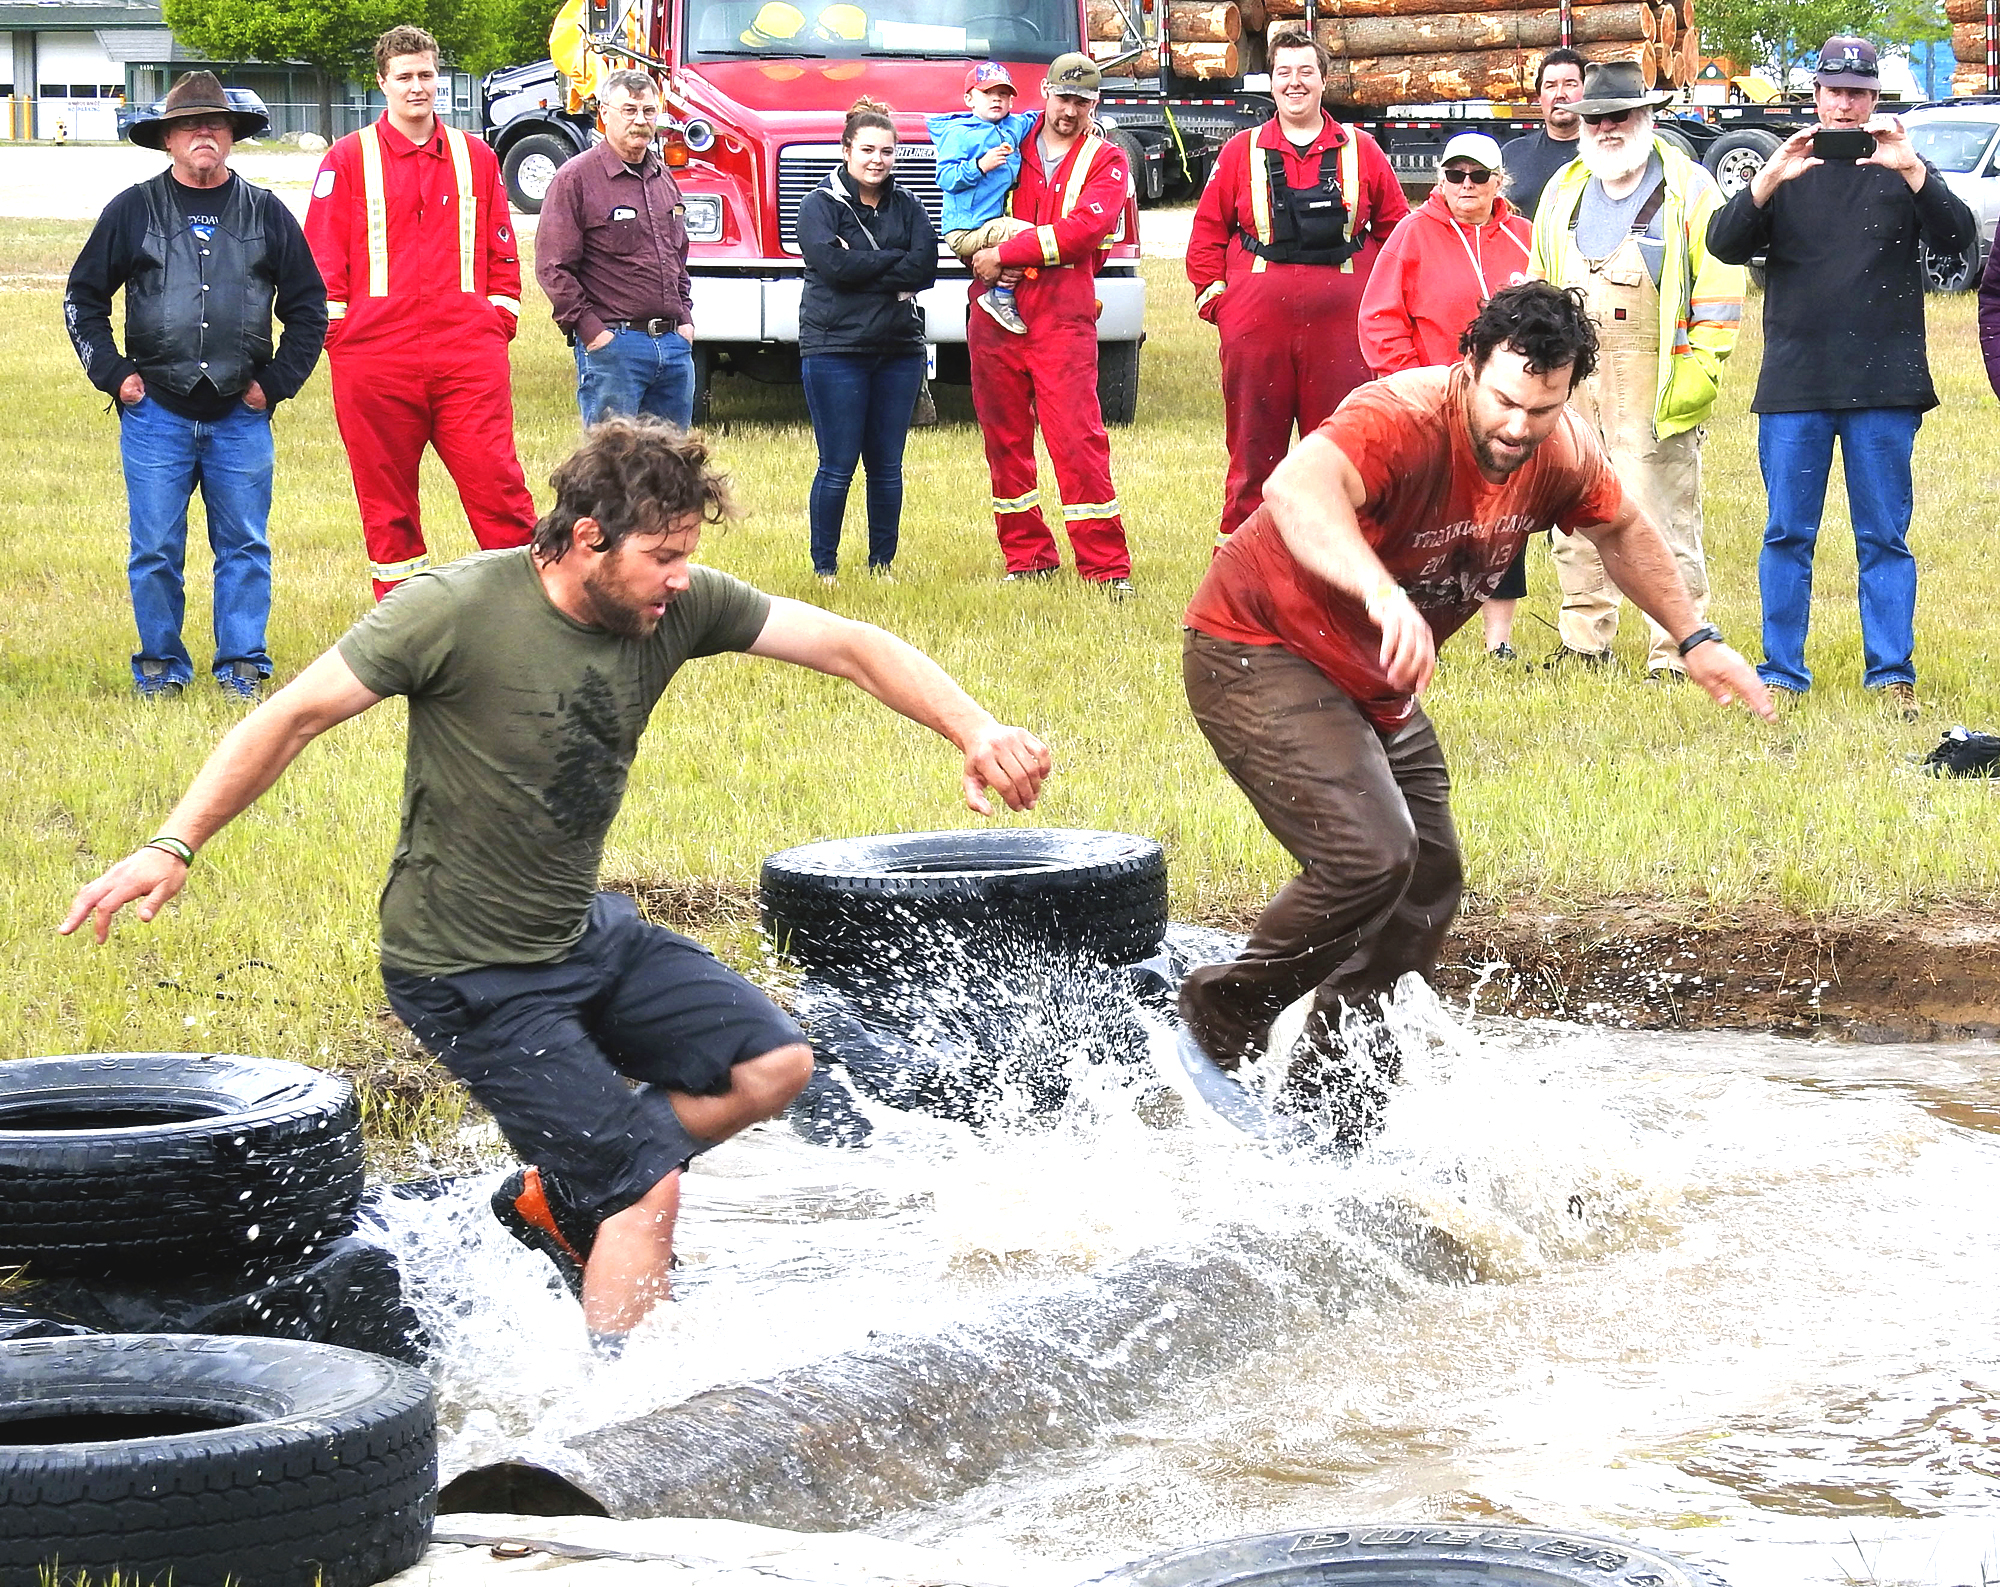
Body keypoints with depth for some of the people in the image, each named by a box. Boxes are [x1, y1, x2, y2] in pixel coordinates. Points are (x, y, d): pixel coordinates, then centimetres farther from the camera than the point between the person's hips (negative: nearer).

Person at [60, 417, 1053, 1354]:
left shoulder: (679, 607, -7)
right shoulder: (460, 610, -24)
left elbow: (848, 645, -6)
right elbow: (297, 714, -19)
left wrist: (974, 730, -21)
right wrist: (174, 846, -25)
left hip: (589, 933, 7)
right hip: (473, 978, -7)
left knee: (772, 1066, 6)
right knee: (646, 1187, -10)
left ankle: (560, 1194, 20)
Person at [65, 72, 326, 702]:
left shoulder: (267, 215, 7)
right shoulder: (132, 211, 4)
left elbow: (308, 308, 13)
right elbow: (82, 299, 10)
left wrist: (275, 383, 5)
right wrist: (113, 373, 1)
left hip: (240, 414, 1)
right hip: (156, 412, -1)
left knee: (245, 547, 2)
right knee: (155, 549, 0)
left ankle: (242, 665, 11)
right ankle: (160, 666, 12)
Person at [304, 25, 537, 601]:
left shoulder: (476, 158, 12)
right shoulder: (348, 160, 5)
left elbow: (502, 251, 16)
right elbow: (322, 257, 4)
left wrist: (498, 320, 6)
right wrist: (337, 332, -2)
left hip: (470, 357, 1)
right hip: (376, 355, -1)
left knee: (496, 485, -8)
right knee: (386, 504, 5)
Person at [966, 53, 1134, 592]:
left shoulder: (1105, 162, 3)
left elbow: (1083, 228, -13)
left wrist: (1004, 253, -15)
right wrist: (982, 256, 0)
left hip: (1063, 311, -4)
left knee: (1077, 434, -10)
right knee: (1004, 434, 7)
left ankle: (1106, 564, -8)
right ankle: (1026, 554, 17)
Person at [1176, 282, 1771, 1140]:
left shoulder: (1560, 453, -8)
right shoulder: (1403, 420, -33)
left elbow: (1622, 528, 16)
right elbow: (1297, 489, -55)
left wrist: (1694, 638, 17)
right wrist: (1380, 591, -71)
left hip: (1376, 684, 9)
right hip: (1261, 655, -9)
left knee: (1427, 887, 12)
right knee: (1370, 854, -25)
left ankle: (1328, 1097, 28)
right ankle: (1222, 1017, -3)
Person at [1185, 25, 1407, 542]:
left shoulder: (1361, 152, 9)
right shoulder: (1241, 152, 8)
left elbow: (1396, 229, 13)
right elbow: (1207, 231, 10)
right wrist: (1214, 299, 1)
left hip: (1340, 326, 0)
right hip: (1256, 324, 0)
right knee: (1254, 447, 4)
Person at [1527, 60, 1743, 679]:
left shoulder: (1689, 192, -1)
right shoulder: (1562, 193, 17)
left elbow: (1720, 287, -4)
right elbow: (1539, 285, 24)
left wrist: (1699, 369, -11)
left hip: (1654, 388, -6)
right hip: (1571, 381, 6)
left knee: (1664, 524, -5)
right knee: (1573, 522, 10)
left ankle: (1674, 652, -2)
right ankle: (1584, 640, 20)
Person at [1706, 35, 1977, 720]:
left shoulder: (1903, 171, 8)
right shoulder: (1787, 171, 11)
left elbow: (1957, 239, -7)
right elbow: (1724, 245, -1)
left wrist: (1912, 171, -22)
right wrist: (1768, 181, -18)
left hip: (1883, 385, -1)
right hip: (1794, 386, 1)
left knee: (1884, 537, 1)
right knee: (1787, 535, 2)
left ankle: (1893, 674, 4)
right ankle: (1781, 674, 8)